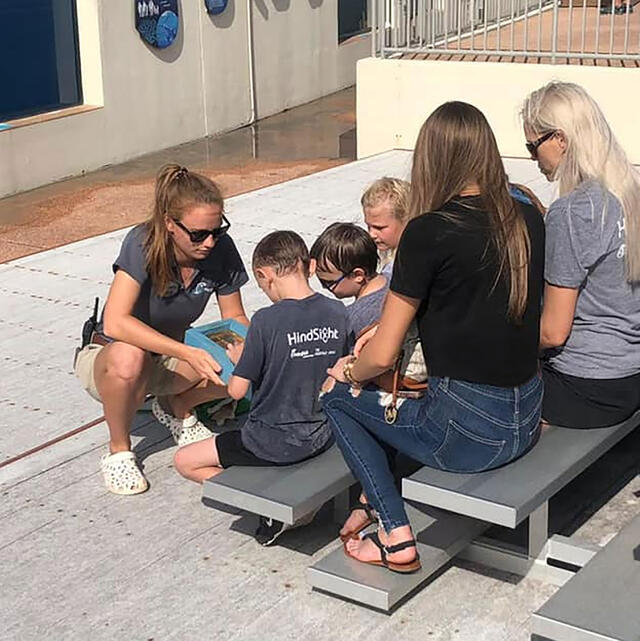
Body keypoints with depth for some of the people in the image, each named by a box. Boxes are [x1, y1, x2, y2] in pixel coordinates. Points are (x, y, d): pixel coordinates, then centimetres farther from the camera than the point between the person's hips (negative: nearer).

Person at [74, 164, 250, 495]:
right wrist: (187, 353, -46)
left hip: (170, 354, 4)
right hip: (106, 354, -4)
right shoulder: (143, 244, -29)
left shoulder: (221, 249, -16)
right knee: (128, 358, -41)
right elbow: (116, 323, -40)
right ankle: (118, 451, -12)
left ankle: (176, 407, 10)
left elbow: (234, 318, -3)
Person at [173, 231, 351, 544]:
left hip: (274, 441, -7)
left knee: (185, 461, 9)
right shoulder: (337, 312, -6)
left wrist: (238, 358, 6)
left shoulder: (266, 320, -21)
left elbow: (237, 390, -15)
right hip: (323, 434, 7)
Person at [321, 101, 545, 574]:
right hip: (527, 423, 7)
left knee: (338, 398, 15)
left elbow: (383, 356, -13)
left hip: (468, 436, -7)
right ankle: (381, 503, 35)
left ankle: (397, 538, 13)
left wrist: (348, 372, 11)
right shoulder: (528, 221, 2)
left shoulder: (429, 232, -17)